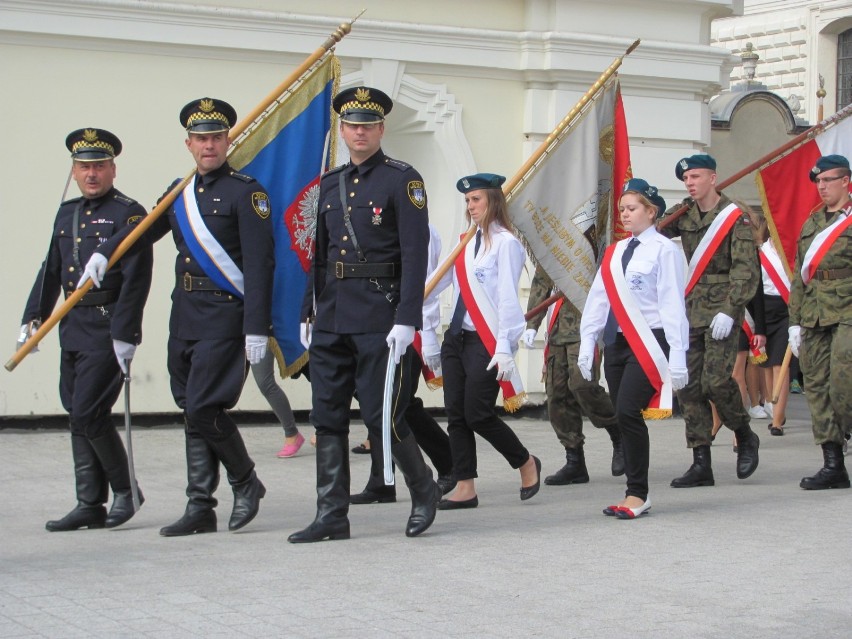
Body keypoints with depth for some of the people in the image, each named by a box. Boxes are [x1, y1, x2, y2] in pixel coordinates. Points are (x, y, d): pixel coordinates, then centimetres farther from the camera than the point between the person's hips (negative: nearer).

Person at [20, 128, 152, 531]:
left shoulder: (129, 214, -8)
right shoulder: (67, 214, 15)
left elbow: (136, 281, -14)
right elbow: (51, 270, 20)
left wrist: (124, 335, -19)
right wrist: (34, 317, 13)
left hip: (107, 328, -8)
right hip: (73, 327, 8)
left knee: (87, 414, -11)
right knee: (79, 415, 8)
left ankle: (126, 490, 7)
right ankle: (90, 505, 14)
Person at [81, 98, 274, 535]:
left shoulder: (245, 192, -7)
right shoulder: (180, 191, 13)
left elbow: (259, 265, -13)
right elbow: (146, 231, 30)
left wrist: (256, 329, -19)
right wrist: (104, 252, 15)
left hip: (225, 317, -7)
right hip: (184, 315, 7)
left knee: (203, 408, -13)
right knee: (192, 413, 8)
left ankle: (246, 482, 8)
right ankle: (200, 509, 13)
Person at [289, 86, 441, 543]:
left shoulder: (402, 180, -4)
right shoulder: (329, 184, 15)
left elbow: (415, 254, -10)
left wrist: (406, 320, -17)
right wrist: (308, 313, 14)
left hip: (380, 316, -6)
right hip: (332, 316, 6)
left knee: (383, 418, -4)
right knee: (328, 418, 5)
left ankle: (424, 491, 20)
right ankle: (332, 517, 10)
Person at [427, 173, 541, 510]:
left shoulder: (505, 243, -9)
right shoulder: (466, 242, 11)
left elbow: (508, 298, -14)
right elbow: (440, 279, 16)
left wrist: (504, 348, -19)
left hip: (486, 342, -7)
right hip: (457, 338, 7)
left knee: (478, 414, -7)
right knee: (456, 414, 4)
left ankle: (526, 463, 15)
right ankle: (465, 488, 9)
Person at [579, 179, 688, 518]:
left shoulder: (664, 250, -7)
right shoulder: (614, 252, 13)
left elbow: (673, 303, -10)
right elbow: (598, 298, 14)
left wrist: (677, 354, -13)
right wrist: (587, 343, 10)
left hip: (648, 343, -7)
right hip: (616, 341, 7)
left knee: (628, 412, -15)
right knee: (625, 418, 7)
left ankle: (638, 494, -6)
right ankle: (635, 494, 14)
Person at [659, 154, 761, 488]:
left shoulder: (736, 218, -6)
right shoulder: (684, 214, 10)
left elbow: (746, 271, -11)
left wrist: (729, 311, -19)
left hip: (722, 312, -6)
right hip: (691, 310, 6)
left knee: (716, 381, -14)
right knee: (689, 386, 1)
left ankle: (746, 437, 13)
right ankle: (701, 464, 5)